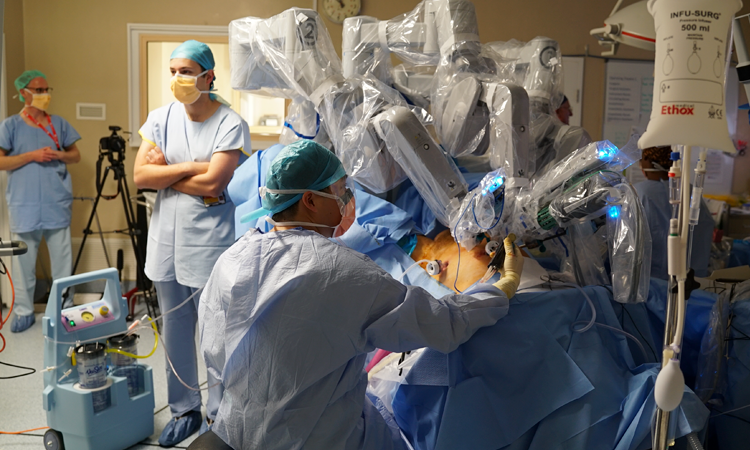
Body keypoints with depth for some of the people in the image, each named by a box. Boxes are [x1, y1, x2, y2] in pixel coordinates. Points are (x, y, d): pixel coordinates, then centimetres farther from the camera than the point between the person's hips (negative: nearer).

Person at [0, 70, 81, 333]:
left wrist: (59, 155, -7)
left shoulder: (59, 124, 9)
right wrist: (32, 156, -14)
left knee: (62, 259, 6)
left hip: (57, 205, 2)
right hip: (24, 206, -2)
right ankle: (24, 311, 17)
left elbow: (76, 156, 14)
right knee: (24, 260, 4)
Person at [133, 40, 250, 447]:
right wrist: (189, 168, -13)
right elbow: (140, 175, -4)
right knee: (175, 331, 15)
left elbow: (212, 184, -20)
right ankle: (184, 410, 32)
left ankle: (217, 414, 23)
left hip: (209, 242, -5)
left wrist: (164, 175, -8)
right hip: (166, 240, 5)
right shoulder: (160, 118, 5)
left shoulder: (230, 124, -10)